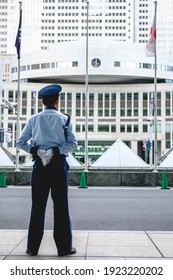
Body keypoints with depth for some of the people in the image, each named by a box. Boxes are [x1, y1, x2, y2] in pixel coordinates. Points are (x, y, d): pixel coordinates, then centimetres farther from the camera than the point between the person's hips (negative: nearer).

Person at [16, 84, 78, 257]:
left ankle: (33, 247, 11)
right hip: (59, 165, -2)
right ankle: (64, 247, 8)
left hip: (39, 165, 2)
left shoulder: (34, 120, 6)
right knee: (61, 207, 3)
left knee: (38, 207, 7)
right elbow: (73, 144, -9)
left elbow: (20, 143, 1)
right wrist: (57, 150, -9)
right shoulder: (64, 119, 0)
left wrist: (34, 150, -2)